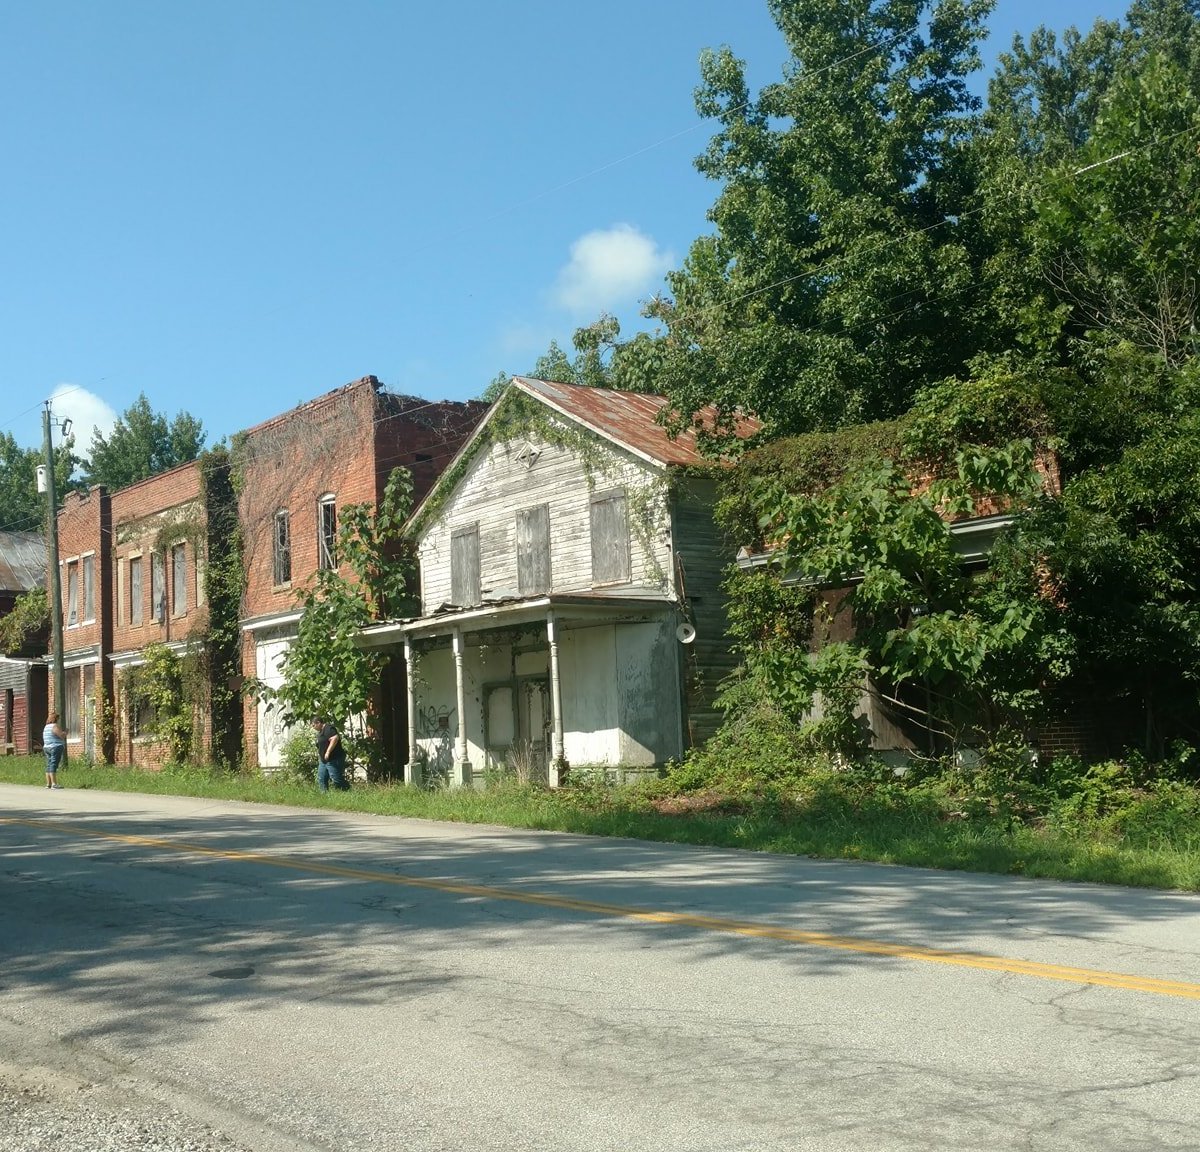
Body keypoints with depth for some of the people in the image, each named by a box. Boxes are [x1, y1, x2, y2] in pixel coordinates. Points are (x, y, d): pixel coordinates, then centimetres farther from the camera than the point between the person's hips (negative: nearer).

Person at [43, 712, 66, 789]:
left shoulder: (46, 727, 17)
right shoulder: (55, 726, -12)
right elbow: (62, 736, -17)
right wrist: (65, 732, 4)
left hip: (47, 748, 9)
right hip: (56, 748, -9)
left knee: (49, 766, 9)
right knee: (54, 765, -11)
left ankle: (48, 784, 9)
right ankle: (54, 784, -13)